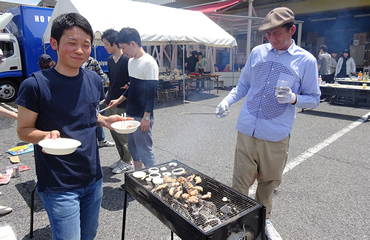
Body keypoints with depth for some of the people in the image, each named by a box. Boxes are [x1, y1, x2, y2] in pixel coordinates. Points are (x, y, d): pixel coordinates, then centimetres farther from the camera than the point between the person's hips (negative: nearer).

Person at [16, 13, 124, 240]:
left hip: (93, 178, 6)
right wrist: (46, 135, -28)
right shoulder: (35, 85, -15)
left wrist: (105, 121, -5)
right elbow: (24, 130, -8)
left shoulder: (94, 80, 1)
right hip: (58, 185, -5)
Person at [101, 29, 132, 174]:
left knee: (122, 134, 0)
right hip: (111, 102, 8)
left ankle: (127, 162, 16)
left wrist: (128, 85, -24)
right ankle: (122, 158, 29)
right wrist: (108, 93, 15)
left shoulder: (126, 60, -14)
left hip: (122, 103, -8)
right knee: (114, 132, 14)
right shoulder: (110, 59, 11)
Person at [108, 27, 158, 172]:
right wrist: (119, 100, 24)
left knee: (145, 150, -1)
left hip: (142, 116, -9)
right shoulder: (131, 61, 11)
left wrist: (146, 117, -20)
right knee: (133, 146, 18)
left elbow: (151, 92, -19)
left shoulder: (149, 63, -16)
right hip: (131, 114, 9)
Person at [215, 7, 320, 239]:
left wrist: (293, 98, -19)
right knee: (240, 183, 6)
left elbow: (314, 99, 2)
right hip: (247, 130, 2)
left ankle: (263, 220, 41)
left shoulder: (306, 61, -2)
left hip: (276, 135, -1)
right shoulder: (257, 52, 6)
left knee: (268, 183, 16)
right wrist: (227, 101, -1)